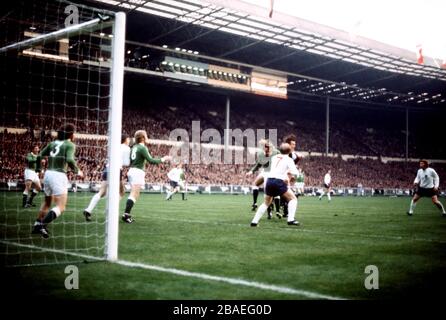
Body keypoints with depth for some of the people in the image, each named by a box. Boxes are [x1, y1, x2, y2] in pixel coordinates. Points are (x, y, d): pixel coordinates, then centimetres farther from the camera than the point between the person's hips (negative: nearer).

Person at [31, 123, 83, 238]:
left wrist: (38, 170, 24)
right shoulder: (70, 145, -4)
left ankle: (37, 225, 28)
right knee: (61, 207, -5)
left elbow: (39, 156, 11)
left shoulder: (53, 143, 14)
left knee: (47, 202, 28)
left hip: (48, 174, 7)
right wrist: (77, 171, -5)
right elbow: (70, 160, -20)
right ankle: (42, 225, -23)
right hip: (59, 176, -7)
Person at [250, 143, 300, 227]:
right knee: (293, 199, 10)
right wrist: (289, 171, 13)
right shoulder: (288, 160, 4)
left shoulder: (274, 158, 18)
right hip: (279, 181, -5)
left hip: (269, 180, 5)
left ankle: (254, 221, 13)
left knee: (266, 202, 22)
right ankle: (291, 219, -6)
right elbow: (295, 173, -6)